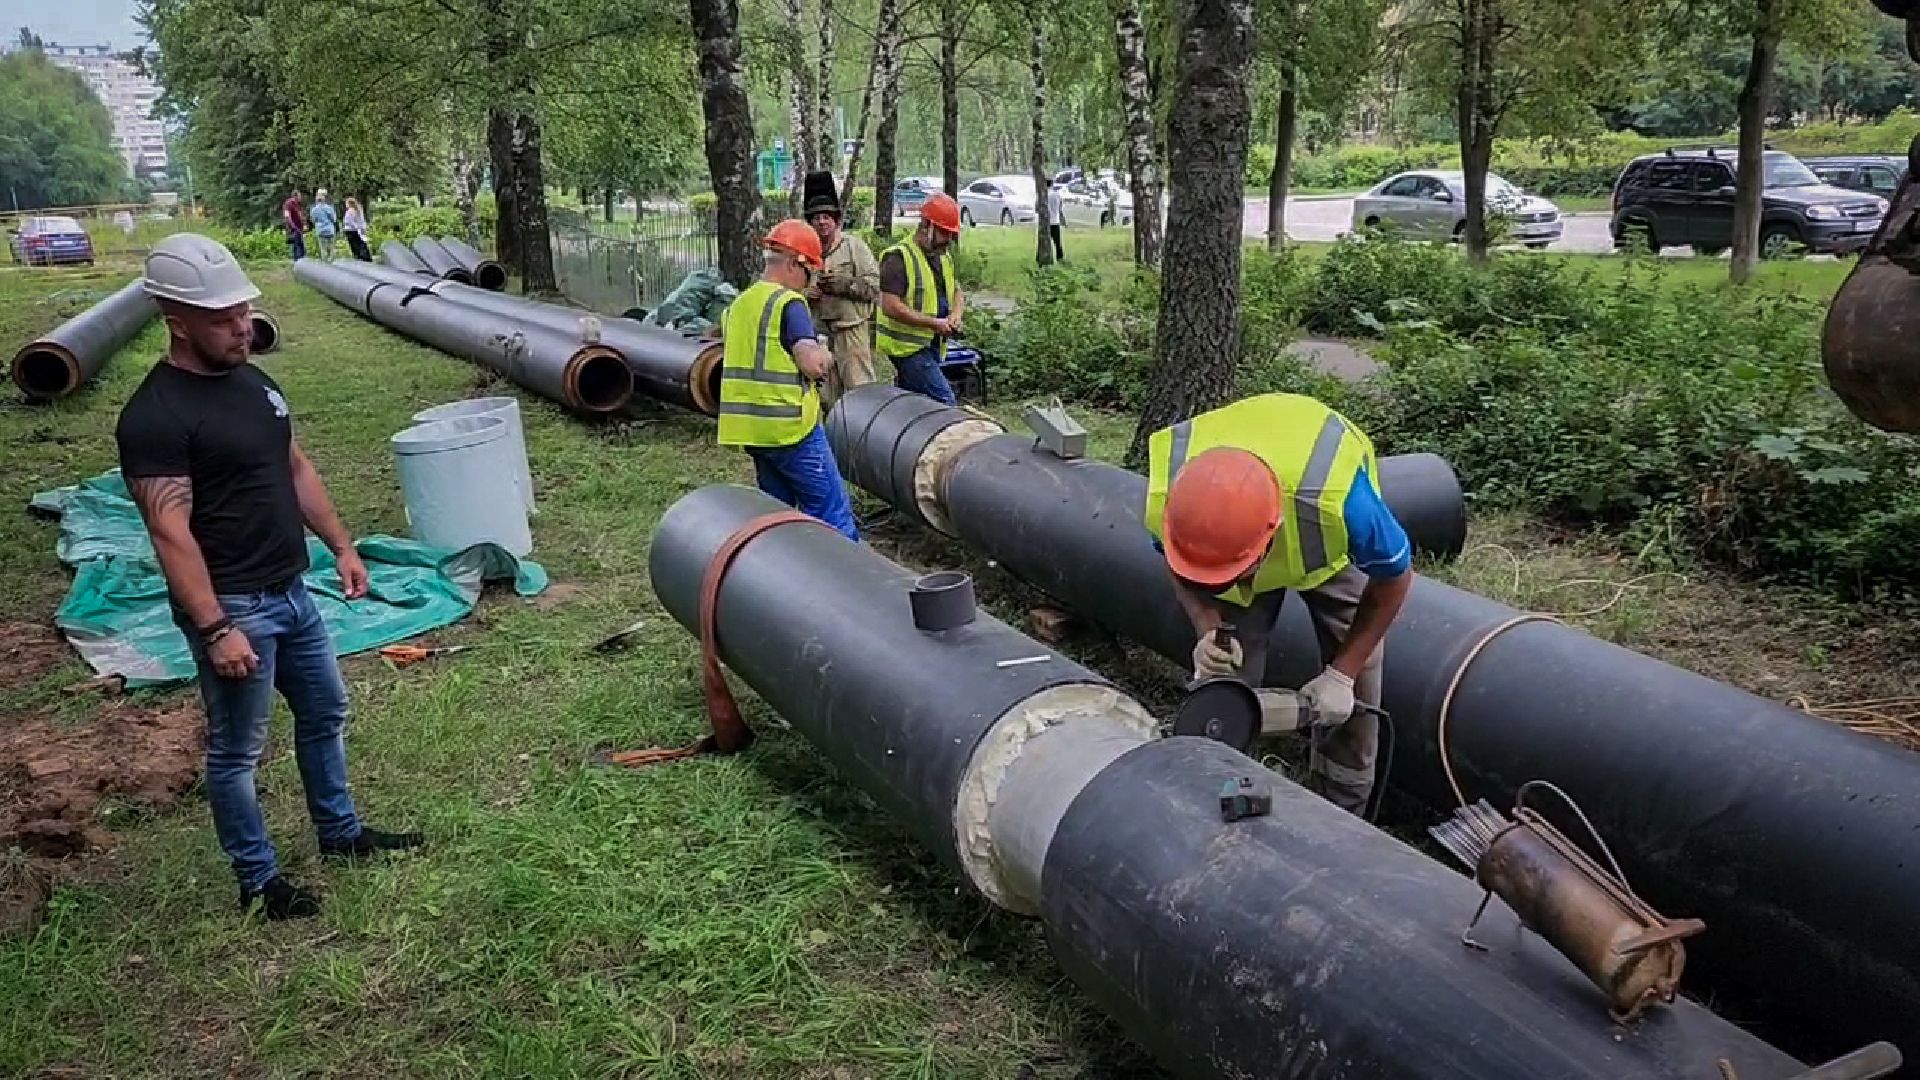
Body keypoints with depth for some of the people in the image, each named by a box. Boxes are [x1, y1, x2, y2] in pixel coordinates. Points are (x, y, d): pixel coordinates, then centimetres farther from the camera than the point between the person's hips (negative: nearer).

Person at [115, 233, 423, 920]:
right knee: (237, 749, 7)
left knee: (324, 713, 22)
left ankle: (341, 832, 40)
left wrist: (340, 546, 14)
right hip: (232, 606, -9)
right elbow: (171, 532, -24)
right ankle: (259, 881, 22)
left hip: (291, 592, 9)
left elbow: (296, 468, 17)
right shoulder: (155, 416, -20)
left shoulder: (252, 381, 6)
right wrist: (216, 629, -26)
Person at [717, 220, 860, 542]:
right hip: (789, 427, -8)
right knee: (831, 510, -4)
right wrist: (825, 356, 1)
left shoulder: (738, 304, 13)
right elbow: (814, 365, -21)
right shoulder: (789, 303, -12)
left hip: (748, 427, 8)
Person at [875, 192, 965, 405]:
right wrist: (934, 323, -20)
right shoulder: (899, 258, -13)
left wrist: (955, 314, 0)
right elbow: (890, 306, -21)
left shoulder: (943, 258, 16)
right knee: (945, 404, -17)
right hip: (908, 347, -8)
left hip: (933, 346, 8)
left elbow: (957, 293, 24)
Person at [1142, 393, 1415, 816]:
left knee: (1356, 675, -3)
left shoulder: (1334, 496, -48)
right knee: (1224, 679, -10)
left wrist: (1340, 674, -23)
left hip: (1332, 546, -1)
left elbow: (1393, 578, -25)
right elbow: (1182, 573, -13)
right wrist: (1208, 630, -33)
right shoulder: (1166, 500, -39)